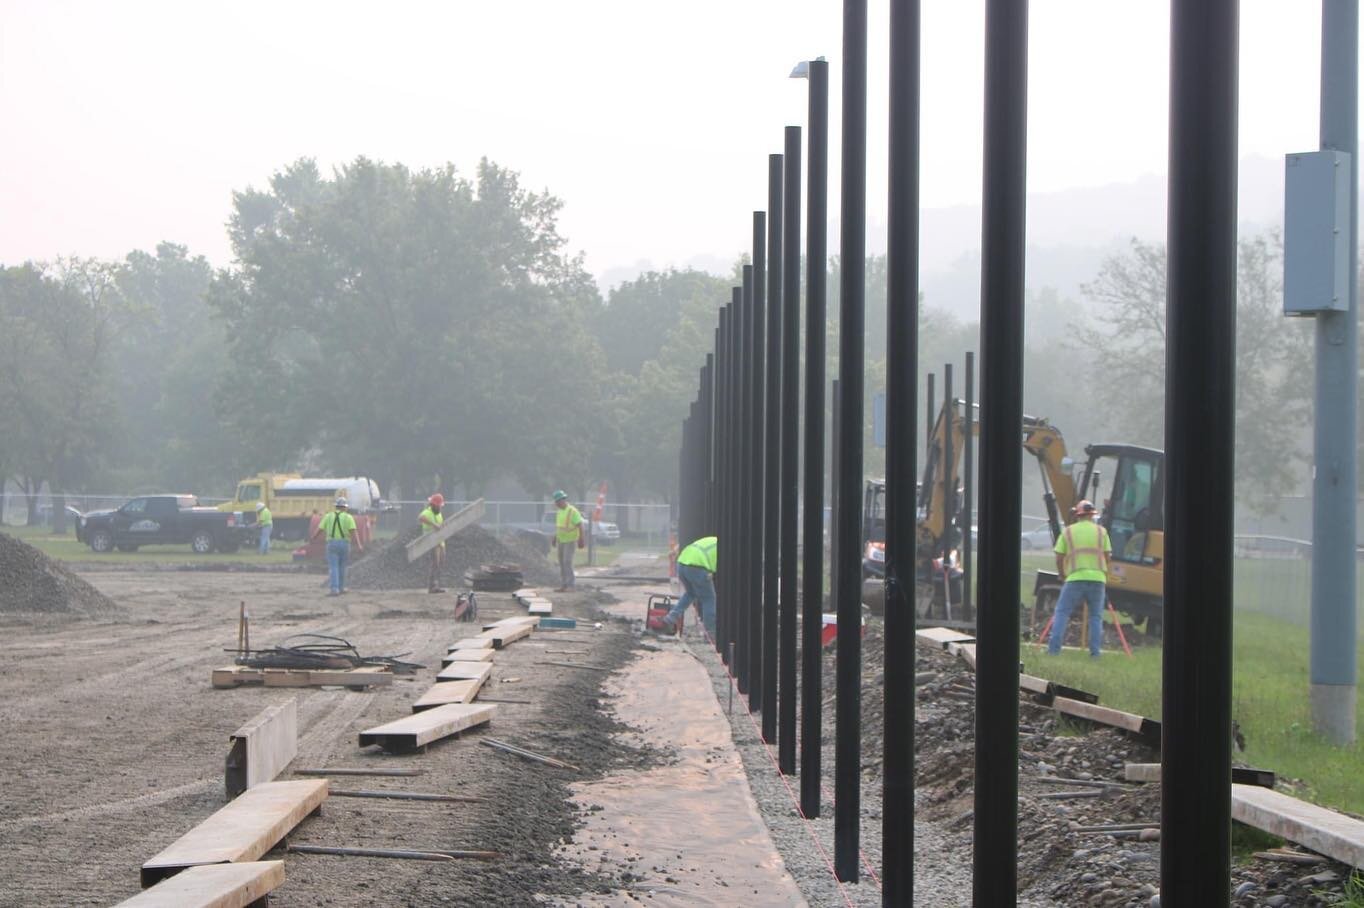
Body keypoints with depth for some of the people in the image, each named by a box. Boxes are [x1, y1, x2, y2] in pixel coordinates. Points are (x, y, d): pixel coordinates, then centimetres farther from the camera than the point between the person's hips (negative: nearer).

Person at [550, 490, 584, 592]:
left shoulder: (572, 511, -15)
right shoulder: (559, 511, 9)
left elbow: (580, 525, -16)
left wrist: (581, 539, -19)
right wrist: (555, 538, 18)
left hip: (570, 541, -8)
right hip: (561, 541, 8)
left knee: (567, 562, -14)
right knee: (562, 563, 8)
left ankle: (569, 585, -11)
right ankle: (563, 585, 12)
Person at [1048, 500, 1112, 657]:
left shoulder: (1067, 532, 9)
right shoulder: (1101, 531, 11)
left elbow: (1059, 558, 6)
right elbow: (1107, 556, 10)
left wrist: (1063, 577, 21)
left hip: (1075, 578, -1)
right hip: (1098, 578, 1)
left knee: (1061, 613, 4)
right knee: (1096, 616, 12)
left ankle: (1053, 649, -7)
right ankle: (1095, 652, 5)